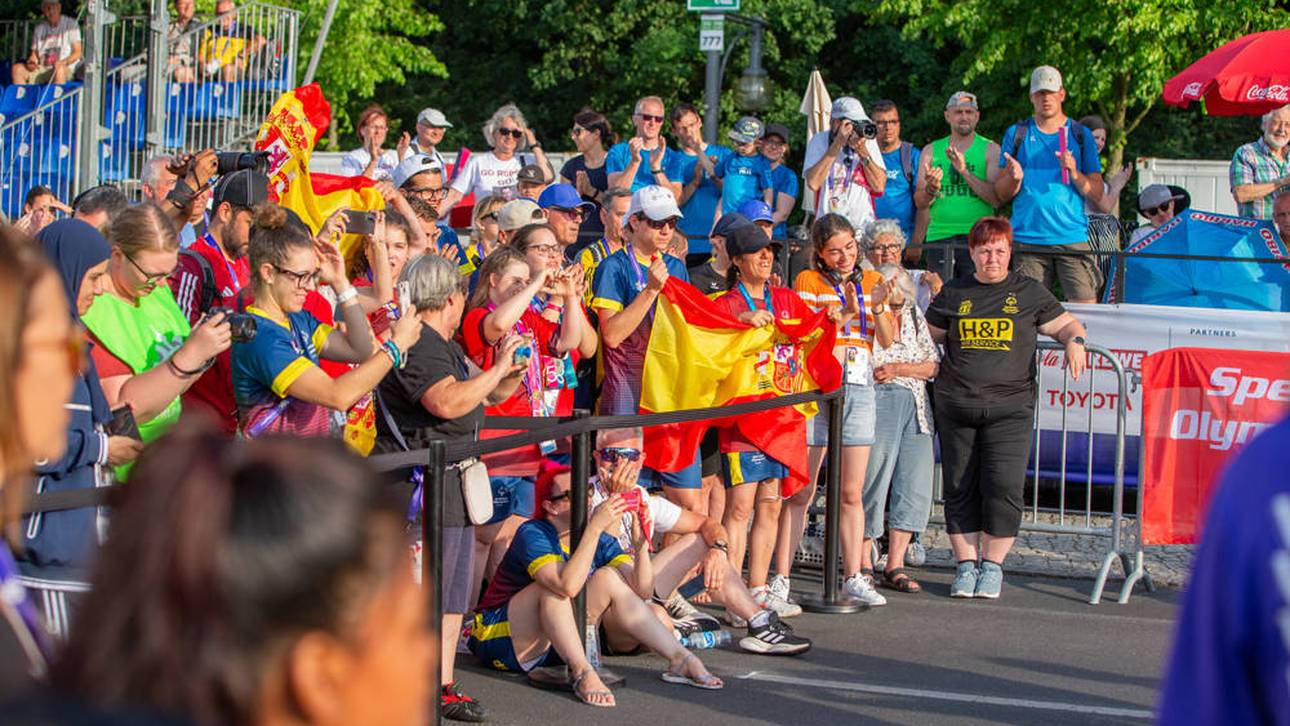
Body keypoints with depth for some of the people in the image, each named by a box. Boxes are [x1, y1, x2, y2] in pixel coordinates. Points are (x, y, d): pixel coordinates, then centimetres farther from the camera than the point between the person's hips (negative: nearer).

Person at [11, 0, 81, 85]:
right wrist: (31, 62, -8)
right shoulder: (39, 28, 15)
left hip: (66, 69, -5)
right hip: (42, 69, 5)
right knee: (17, 68, -19)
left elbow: (78, 52, -4)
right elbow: (34, 53, 17)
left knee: (59, 69, -40)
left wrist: (64, 62, -23)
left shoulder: (70, 24, 2)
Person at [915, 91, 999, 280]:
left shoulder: (990, 149, 6)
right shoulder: (930, 151, 13)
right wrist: (931, 189, -12)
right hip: (939, 237, 2)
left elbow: (997, 199, -6)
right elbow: (920, 203, 10)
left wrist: (964, 171, -14)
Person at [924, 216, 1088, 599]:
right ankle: (966, 564, 12)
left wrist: (1074, 342, -6)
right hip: (956, 406, 2)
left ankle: (992, 566, 3)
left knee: (1003, 486, -10)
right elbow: (926, 337, 21)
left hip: (1010, 406, -2)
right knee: (960, 488, 3)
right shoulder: (953, 293, 13)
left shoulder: (1029, 292, 9)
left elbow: (1066, 324, 15)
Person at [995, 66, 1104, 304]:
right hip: (1028, 238, 0)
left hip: (1072, 237, 0)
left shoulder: (1080, 135, 11)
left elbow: (1097, 194, 7)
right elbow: (1001, 195, 9)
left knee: (1086, 309, -11)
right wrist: (1014, 178, -12)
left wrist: (1074, 174, -12)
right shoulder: (1017, 134, 12)